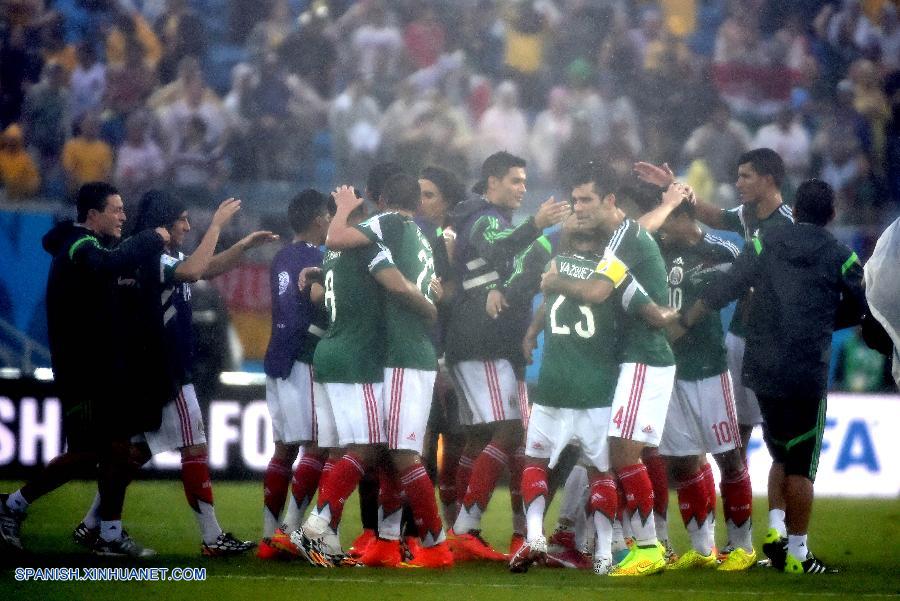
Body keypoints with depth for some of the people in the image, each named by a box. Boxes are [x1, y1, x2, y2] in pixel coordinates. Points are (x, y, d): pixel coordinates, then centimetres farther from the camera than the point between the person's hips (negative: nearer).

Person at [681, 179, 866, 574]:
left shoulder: (765, 245, 2)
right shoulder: (841, 259, -3)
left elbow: (721, 292, 1)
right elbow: (857, 311, 8)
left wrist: (681, 324, 10)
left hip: (763, 373, 3)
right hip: (808, 375, -3)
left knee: (782, 456, 20)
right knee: (801, 464, 3)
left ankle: (775, 531, 6)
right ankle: (795, 552, 4)